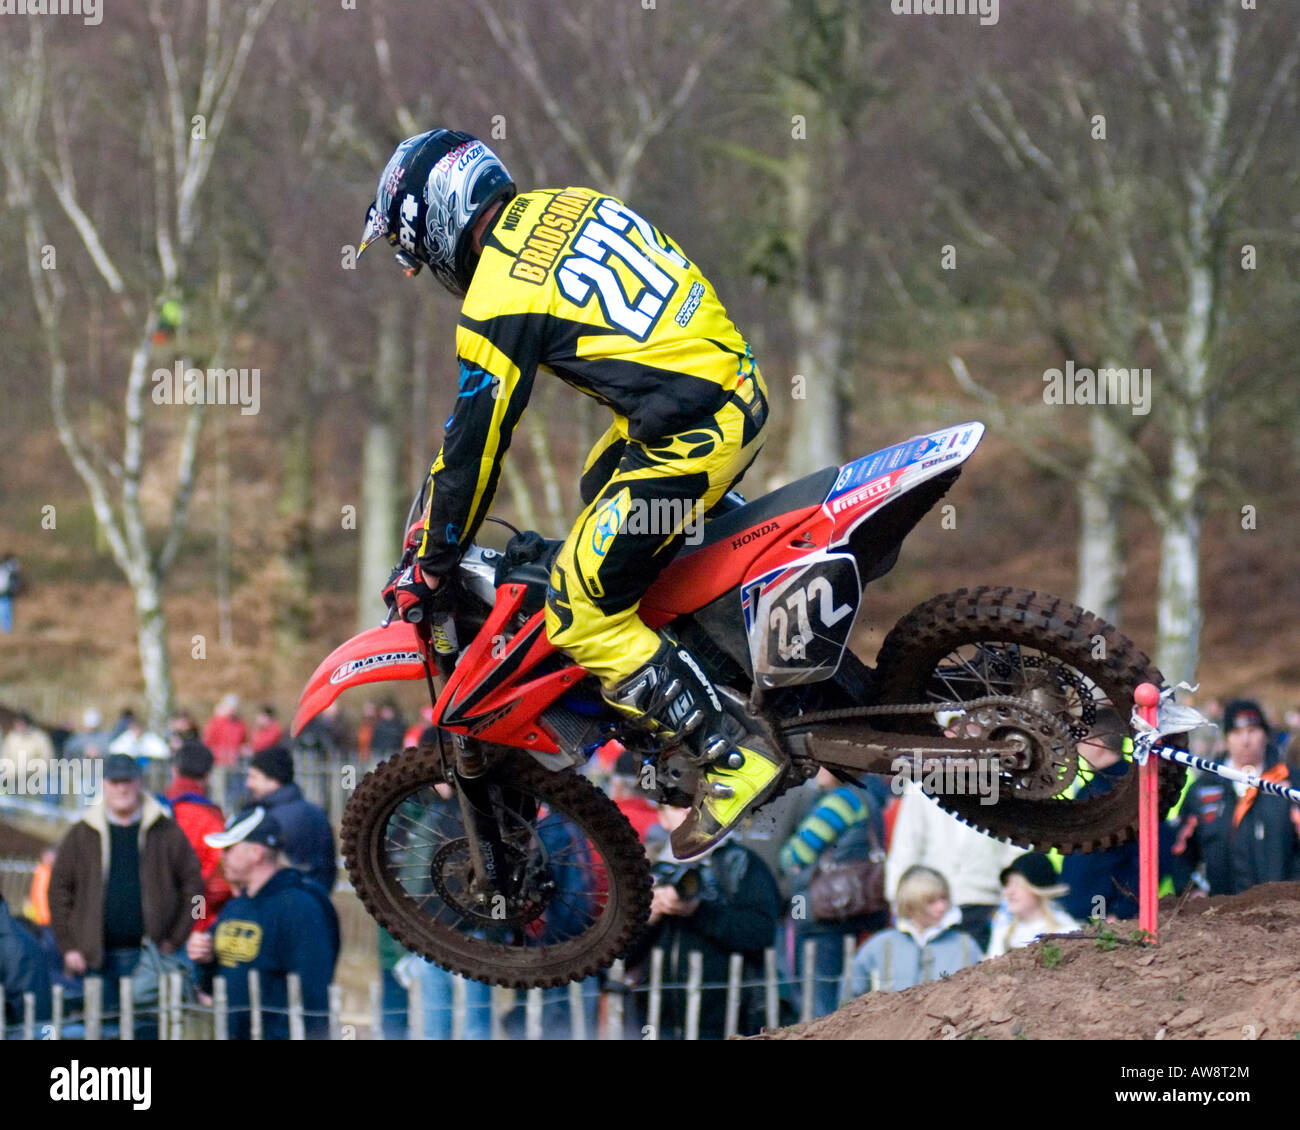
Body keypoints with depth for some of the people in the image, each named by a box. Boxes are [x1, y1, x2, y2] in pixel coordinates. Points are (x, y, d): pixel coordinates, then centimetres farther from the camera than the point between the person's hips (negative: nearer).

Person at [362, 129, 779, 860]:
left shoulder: (500, 299, -11)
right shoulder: (566, 205, 12)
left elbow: (475, 444, -7)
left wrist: (428, 567, 4)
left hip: (690, 436, -10)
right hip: (740, 382, 10)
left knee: (584, 617, -3)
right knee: (602, 495, 33)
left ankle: (734, 759, -6)